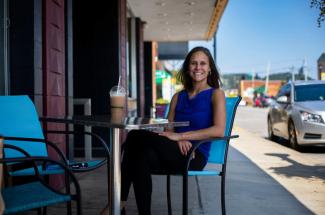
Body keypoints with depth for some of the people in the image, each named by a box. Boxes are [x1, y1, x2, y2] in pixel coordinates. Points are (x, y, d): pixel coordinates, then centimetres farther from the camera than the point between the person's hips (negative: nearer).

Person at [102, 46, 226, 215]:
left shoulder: (216, 94, 6)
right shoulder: (178, 97, 21)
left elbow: (219, 130, -11)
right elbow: (168, 130, 13)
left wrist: (180, 136, -17)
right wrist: (178, 141, -13)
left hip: (195, 156, -4)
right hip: (174, 153, 5)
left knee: (136, 136, -26)